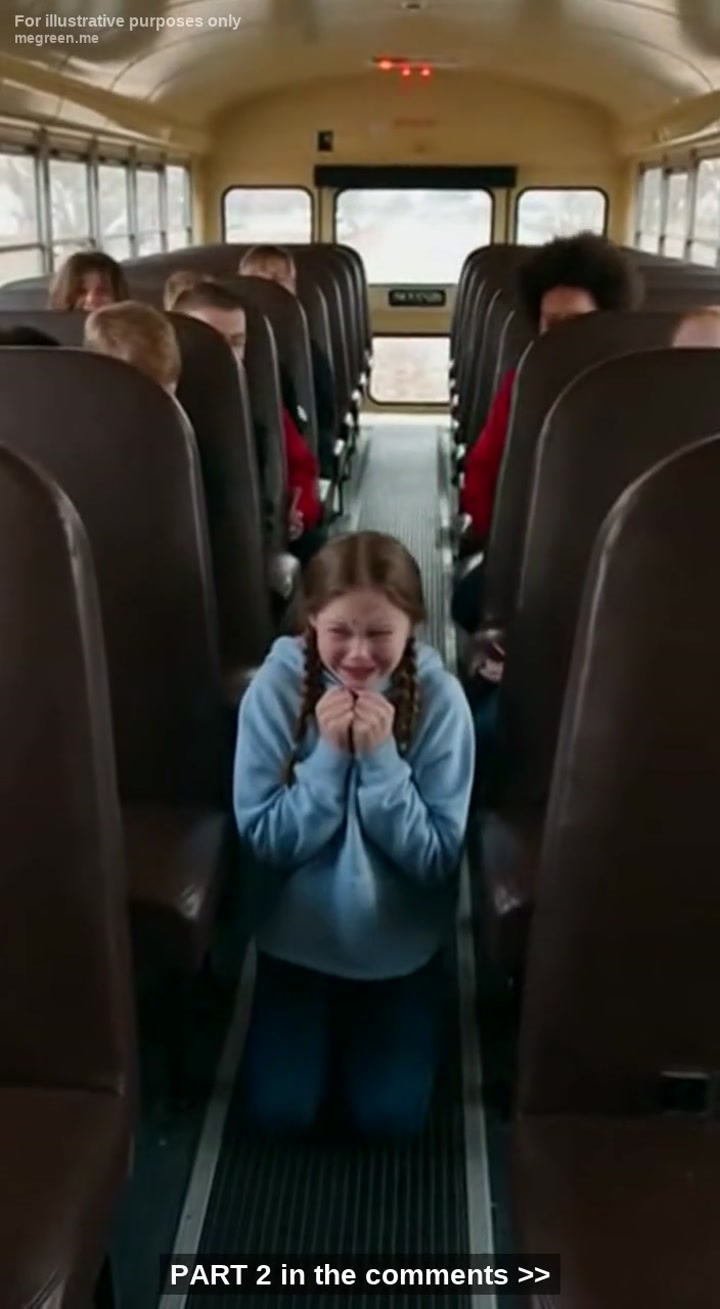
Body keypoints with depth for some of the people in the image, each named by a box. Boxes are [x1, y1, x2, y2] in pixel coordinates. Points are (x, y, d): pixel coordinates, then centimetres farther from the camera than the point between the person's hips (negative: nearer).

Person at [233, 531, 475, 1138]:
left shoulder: (440, 697, -18)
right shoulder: (275, 688, -17)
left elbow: (436, 860, -17)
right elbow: (264, 842, -15)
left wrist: (381, 757, -29)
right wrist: (329, 755, -28)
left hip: (400, 943, 0)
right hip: (299, 936, 1)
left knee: (389, 1117, 0)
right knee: (280, 1111, -1)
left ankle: (381, 1023, 31)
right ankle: (322, 1025, 29)